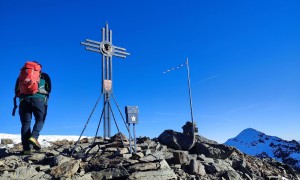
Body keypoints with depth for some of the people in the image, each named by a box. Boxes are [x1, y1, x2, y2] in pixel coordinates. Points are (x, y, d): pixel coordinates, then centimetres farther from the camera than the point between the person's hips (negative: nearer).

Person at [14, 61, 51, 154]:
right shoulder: (44, 76, 22)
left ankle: (26, 148, -6)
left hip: (24, 100, 2)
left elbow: (17, 92, 19)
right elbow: (48, 90, 12)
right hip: (39, 99, -2)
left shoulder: (21, 75, 26)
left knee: (25, 123, 2)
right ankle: (34, 137, -21)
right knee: (40, 120, 6)